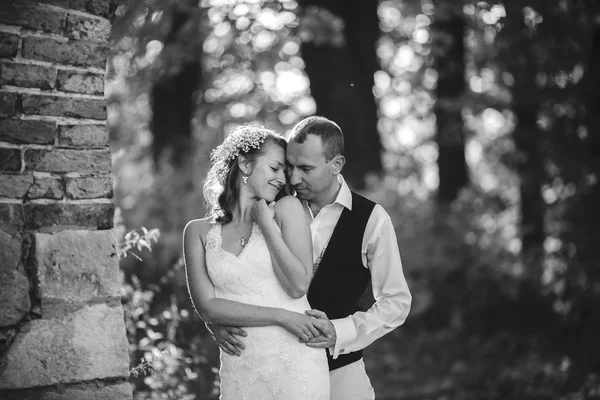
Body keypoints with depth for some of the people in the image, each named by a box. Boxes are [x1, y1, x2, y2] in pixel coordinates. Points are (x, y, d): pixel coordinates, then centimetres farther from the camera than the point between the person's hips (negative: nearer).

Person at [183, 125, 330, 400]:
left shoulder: (287, 209, 2)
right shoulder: (199, 231, 5)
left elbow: (298, 286, -8)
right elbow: (207, 307, -4)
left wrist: (266, 224, -6)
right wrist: (281, 317, -11)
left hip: (295, 366, -1)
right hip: (239, 373, 1)